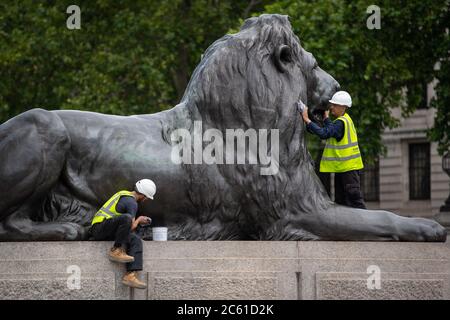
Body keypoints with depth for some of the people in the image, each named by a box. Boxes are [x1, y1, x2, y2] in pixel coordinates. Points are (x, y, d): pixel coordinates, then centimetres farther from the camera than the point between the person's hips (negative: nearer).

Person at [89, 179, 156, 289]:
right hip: (100, 227, -10)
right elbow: (131, 227, -11)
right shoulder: (132, 203, -10)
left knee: (136, 241, -6)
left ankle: (130, 275, -21)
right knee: (126, 218, -34)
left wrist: (139, 221, 30)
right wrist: (138, 220, 8)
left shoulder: (123, 194, 21)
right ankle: (116, 250, -20)